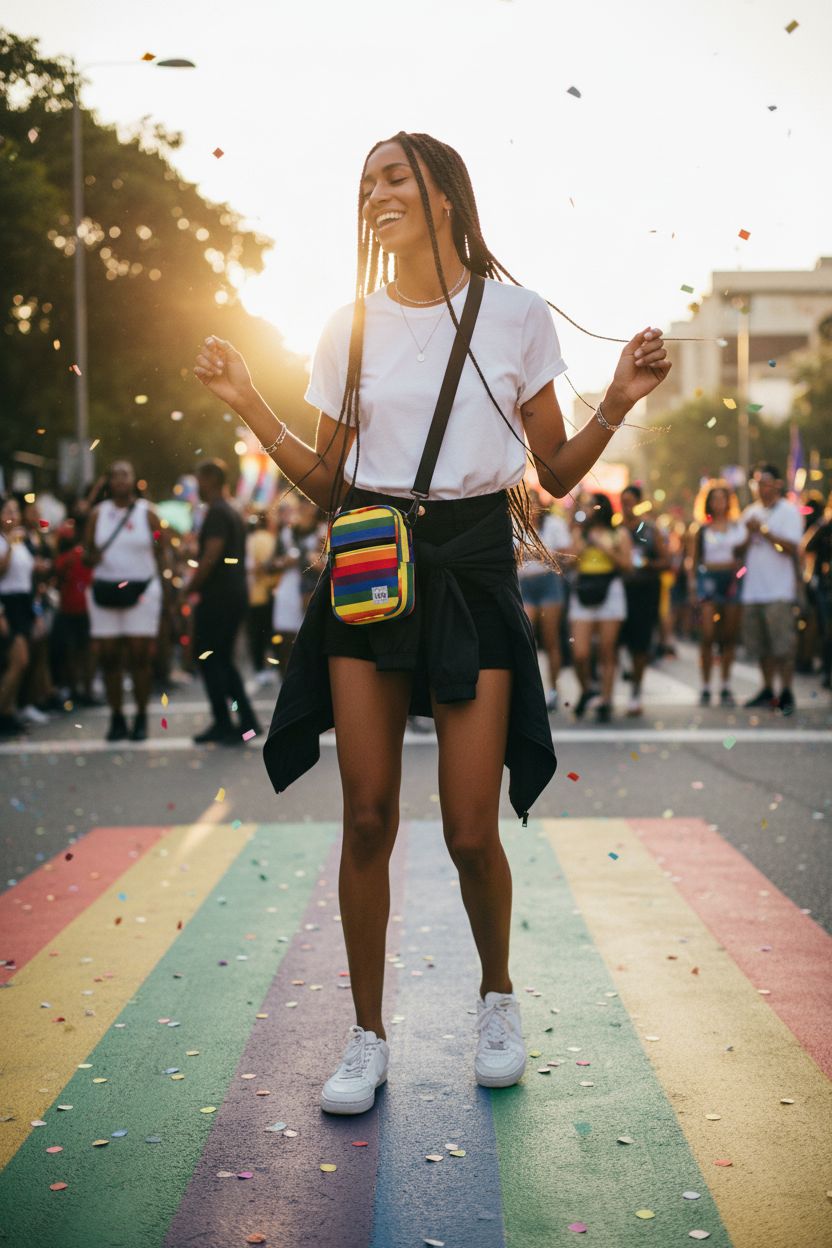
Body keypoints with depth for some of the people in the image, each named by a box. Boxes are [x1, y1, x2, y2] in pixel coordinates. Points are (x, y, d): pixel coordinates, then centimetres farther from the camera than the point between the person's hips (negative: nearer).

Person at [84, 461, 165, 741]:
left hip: (142, 590, -2)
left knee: (140, 655, -4)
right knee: (108, 656, 1)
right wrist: (91, 557, -12)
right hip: (104, 589, 2)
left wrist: (158, 586, -5)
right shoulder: (98, 513, 9)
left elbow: (159, 553, 4)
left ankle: (141, 718, 5)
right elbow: (87, 551, 11)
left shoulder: (147, 512, 3)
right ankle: (116, 717, 10)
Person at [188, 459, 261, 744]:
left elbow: (211, 556, -21)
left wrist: (191, 587, -11)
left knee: (207, 658, -3)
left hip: (217, 597, -9)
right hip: (236, 594, 9)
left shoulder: (216, 513, -13)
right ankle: (247, 720, 10)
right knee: (222, 659, 14)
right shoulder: (234, 513, 17)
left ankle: (223, 723, -2)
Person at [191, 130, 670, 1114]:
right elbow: (326, 484, 11)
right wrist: (247, 405, 3)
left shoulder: (514, 314, 3)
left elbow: (557, 474, 6)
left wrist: (619, 401, -8)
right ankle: (368, 1039, 15)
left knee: (470, 831, -4)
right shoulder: (352, 327, 9)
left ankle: (497, 996, 25)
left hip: (473, 571, -2)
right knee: (368, 819, 0)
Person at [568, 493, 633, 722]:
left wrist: (605, 547, -4)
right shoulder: (581, 532, 16)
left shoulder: (619, 533, 10)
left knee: (606, 651, -2)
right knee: (579, 653, -7)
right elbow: (573, 561, 5)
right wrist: (579, 535, 1)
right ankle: (586, 689, 19)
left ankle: (606, 701, 5)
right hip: (582, 592, 2)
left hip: (609, 591, -2)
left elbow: (626, 564, 1)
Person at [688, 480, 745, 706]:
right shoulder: (701, 530, 7)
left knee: (729, 636, 3)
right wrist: (693, 588, 3)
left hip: (732, 579, 2)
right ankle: (705, 688, -4)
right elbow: (693, 560, 9)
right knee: (707, 636, -8)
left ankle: (726, 687, 10)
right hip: (708, 579, -2)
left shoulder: (738, 526, 10)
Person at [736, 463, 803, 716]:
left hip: (779, 590, -6)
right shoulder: (750, 512, 16)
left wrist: (763, 530, -12)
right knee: (760, 645, 9)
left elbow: (791, 547, -12)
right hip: (753, 589, 6)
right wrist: (749, 535, -5)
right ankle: (768, 692, 18)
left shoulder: (789, 511, -1)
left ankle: (786, 693, -5)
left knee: (783, 645, -9)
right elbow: (739, 551, 15)